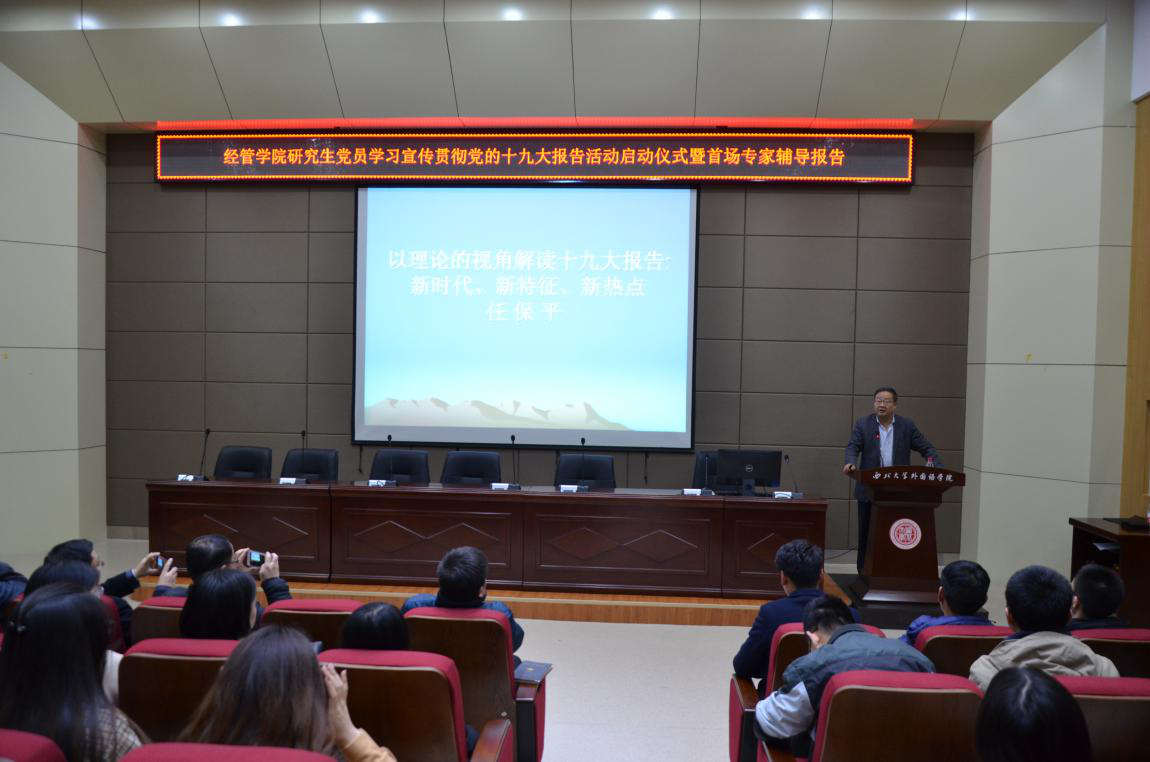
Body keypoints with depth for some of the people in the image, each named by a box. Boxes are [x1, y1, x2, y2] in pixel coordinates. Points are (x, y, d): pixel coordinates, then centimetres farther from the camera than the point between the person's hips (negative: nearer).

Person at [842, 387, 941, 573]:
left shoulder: (907, 425, 6)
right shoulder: (863, 424, 3)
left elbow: (926, 448, 6)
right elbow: (853, 447, -7)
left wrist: (938, 468, -11)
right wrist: (851, 463, -28)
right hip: (870, 490, 0)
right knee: (866, 534, 5)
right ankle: (864, 572, 14)